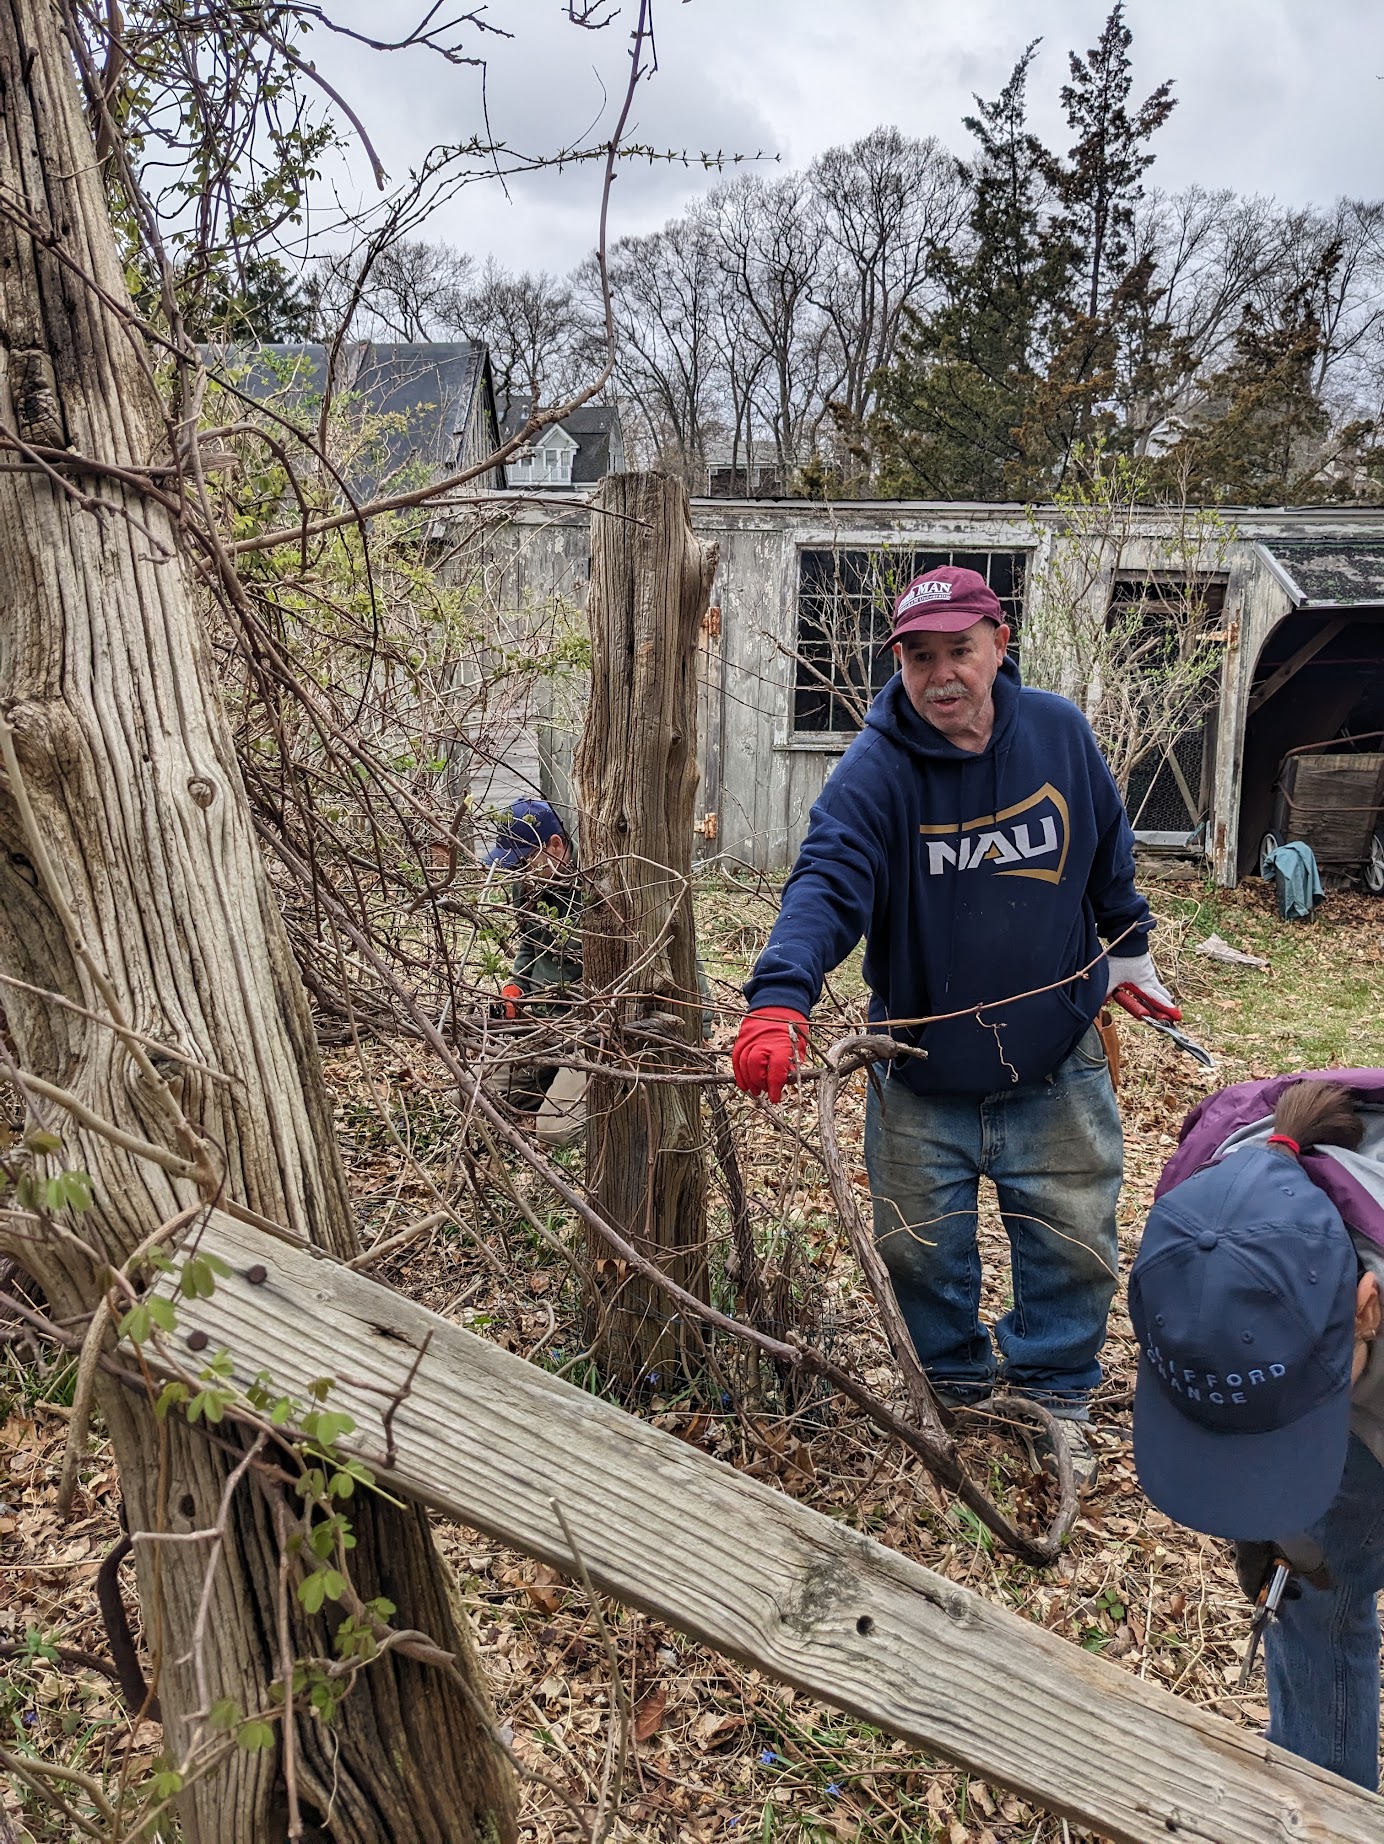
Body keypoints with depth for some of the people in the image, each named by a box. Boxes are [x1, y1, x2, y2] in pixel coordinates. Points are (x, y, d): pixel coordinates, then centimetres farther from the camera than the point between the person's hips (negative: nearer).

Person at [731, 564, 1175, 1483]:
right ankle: (955, 1385, 40)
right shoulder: (876, 768, -17)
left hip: (1055, 1064, 2)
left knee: (1073, 1244, 13)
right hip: (922, 1072, -1)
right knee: (921, 1248, 13)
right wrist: (780, 998, -48)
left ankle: (1057, 1394, 38)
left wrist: (1131, 952, 20)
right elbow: (827, 884, -31)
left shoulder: (1059, 732, -6)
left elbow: (1109, 854, 11)